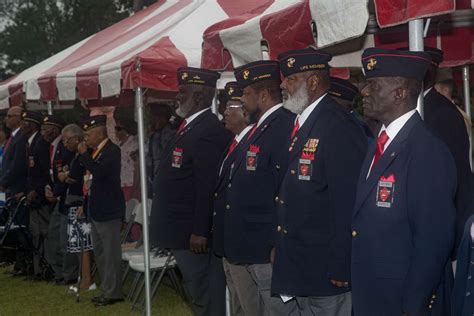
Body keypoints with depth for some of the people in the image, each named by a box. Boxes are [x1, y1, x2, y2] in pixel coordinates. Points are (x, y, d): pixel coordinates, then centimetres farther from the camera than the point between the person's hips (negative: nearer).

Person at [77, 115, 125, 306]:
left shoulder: (111, 150, -14)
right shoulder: (95, 152, 13)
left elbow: (99, 172, -28)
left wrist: (83, 154, -20)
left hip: (109, 211, -10)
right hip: (96, 210, 10)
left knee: (110, 253, -4)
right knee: (99, 252, 15)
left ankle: (113, 292, 3)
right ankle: (107, 290, 24)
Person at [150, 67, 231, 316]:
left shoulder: (209, 131, -18)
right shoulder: (189, 127, 14)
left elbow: (208, 187, -23)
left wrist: (200, 232, -23)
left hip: (194, 235, -10)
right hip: (181, 233, 10)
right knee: (198, 294, 18)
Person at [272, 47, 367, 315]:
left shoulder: (338, 127, -17)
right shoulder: (300, 123, 13)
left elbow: (348, 203, -21)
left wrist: (340, 270, -21)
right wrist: (280, 249, 15)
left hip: (324, 271, -9)